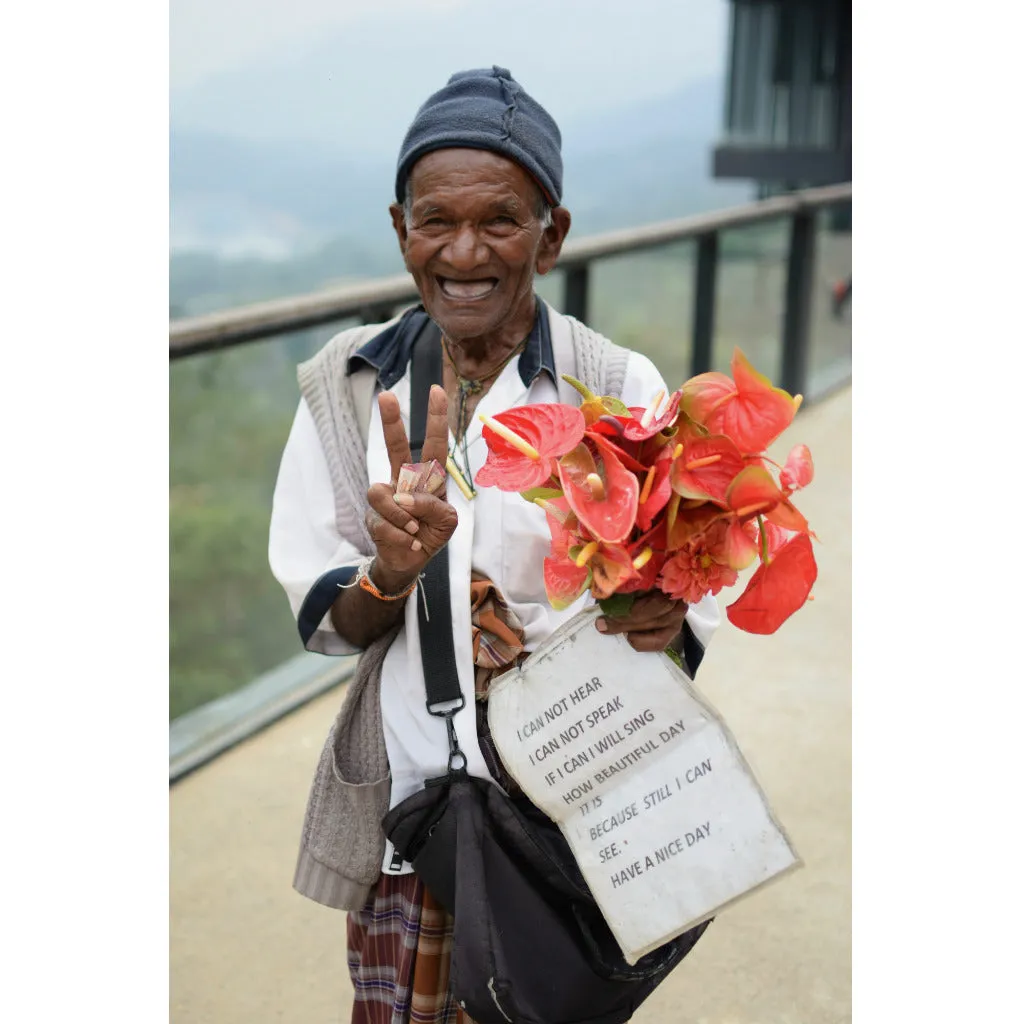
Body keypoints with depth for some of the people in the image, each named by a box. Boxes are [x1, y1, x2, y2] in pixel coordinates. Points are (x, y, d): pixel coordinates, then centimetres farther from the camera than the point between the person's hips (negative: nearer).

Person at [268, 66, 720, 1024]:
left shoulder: (619, 388, -9)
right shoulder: (346, 384, -2)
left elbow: (691, 603, -6)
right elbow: (323, 620, -1)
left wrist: (660, 620, -29)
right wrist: (390, 575, -23)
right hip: (405, 797, 2)